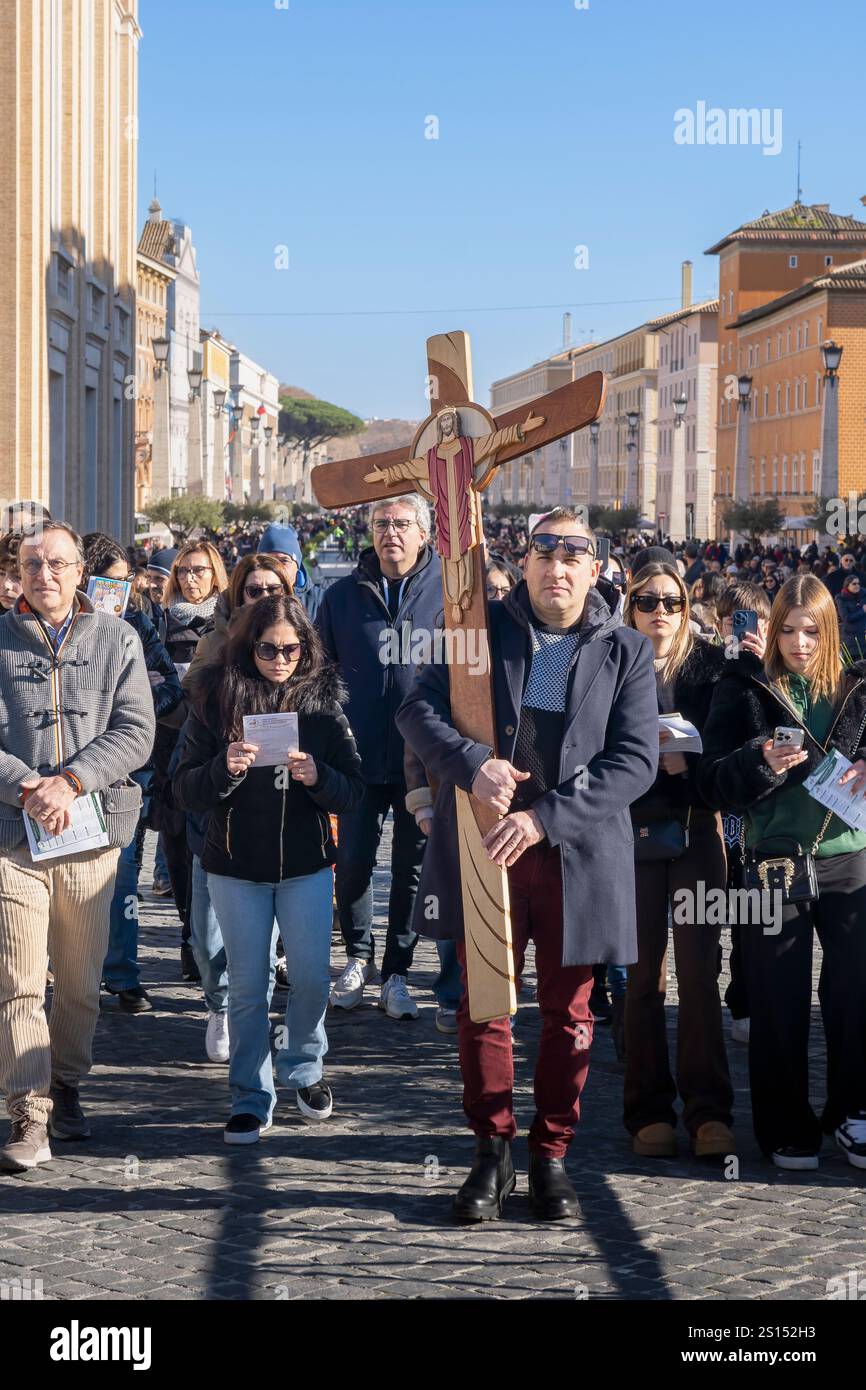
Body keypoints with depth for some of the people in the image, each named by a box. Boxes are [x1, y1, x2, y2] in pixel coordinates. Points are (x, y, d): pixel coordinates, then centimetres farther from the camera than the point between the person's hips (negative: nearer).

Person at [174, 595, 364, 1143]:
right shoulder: (218, 700, -5)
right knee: (248, 986, 5)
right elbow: (187, 791, -5)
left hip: (307, 865, 1)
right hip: (236, 868, 0)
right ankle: (251, 1098, 16)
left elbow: (354, 791, -3)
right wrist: (225, 768, -25)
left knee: (312, 978, 5)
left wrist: (317, 776, -23)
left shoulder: (323, 702, -3)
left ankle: (304, 1068, 31)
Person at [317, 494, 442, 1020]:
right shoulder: (343, 596, 4)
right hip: (361, 755, 1)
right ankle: (358, 957, 24)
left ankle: (397, 972, 19)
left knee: (413, 864, 7)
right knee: (354, 861, 3)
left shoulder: (448, 593, 0)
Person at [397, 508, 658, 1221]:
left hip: (578, 854, 0)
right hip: (484, 843, 1)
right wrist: (472, 763, -21)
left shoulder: (626, 652, 1)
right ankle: (492, 1153, 18)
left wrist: (546, 817, -17)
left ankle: (552, 1154, 22)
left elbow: (636, 760, -7)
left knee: (569, 1013, 8)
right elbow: (417, 708, -1)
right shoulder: (484, 629, 4)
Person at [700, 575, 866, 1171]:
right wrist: (762, 764, -22)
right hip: (775, 860, -2)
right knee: (779, 1002, 3)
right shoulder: (745, 689, 2)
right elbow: (716, 781, -3)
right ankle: (787, 1127, 15)